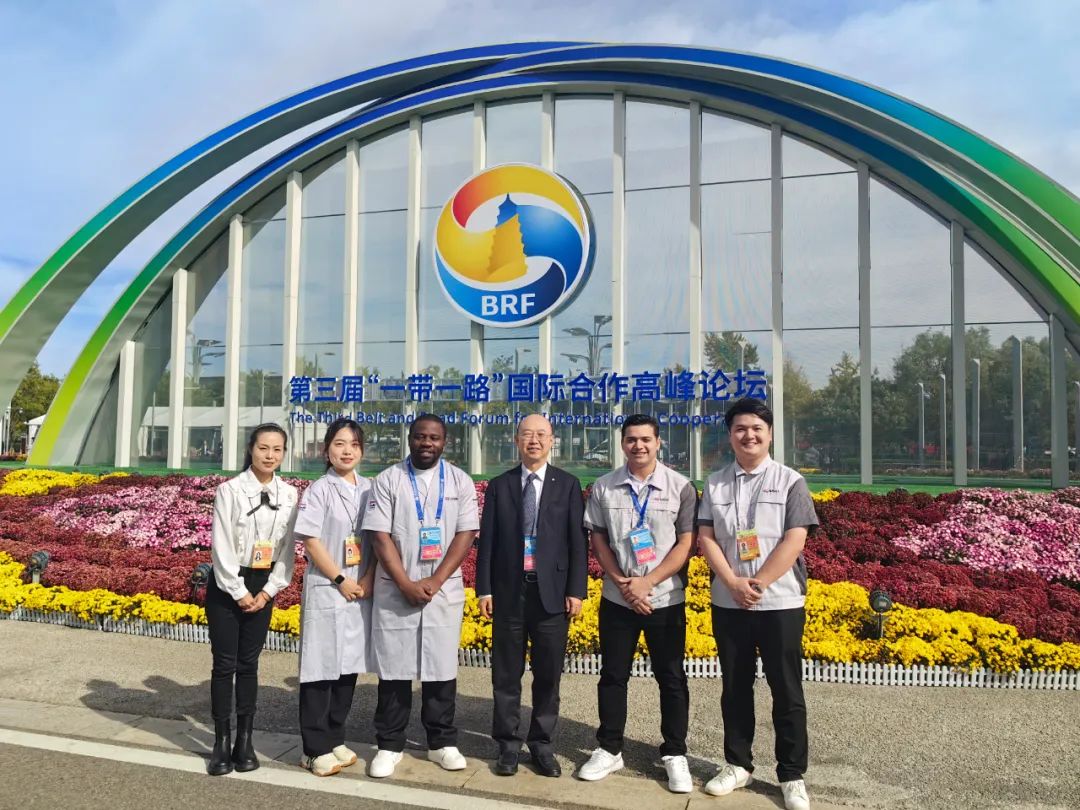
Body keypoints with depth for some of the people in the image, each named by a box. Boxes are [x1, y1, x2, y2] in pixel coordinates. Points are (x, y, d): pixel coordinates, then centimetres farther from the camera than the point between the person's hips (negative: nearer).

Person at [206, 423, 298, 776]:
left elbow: (288, 547, 1)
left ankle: (245, 740, 20)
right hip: (227, 586, -3)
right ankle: (221, 742, 14)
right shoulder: (230, 490, -10)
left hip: (263, 588, 3)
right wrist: (239, 591, -12)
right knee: (224, 664, 3)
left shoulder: (290, 495, -1)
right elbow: (221, 546, -12)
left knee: (249, 664, 10)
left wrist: (269, 591, -6)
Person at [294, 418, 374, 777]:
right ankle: (316, 748, 11)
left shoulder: (369, 489, 6)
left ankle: (335, 739, 24)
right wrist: (341, 580, -12)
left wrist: (367, 580, -5)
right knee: (321, 667, 0)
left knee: (349, 666, 11)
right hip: (326, 590, -5)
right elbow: (310, 540, -11)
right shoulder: (319, 490, -7)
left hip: (361, 591, 5)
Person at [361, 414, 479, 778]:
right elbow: (380, 536, -6)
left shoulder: (460, 481, 3)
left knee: (441, 667, 8)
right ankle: (389, 745, 20)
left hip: (445, 591, 1)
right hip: (395, 591, -1)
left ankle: (442, 742, 22)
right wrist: (406, 584, -13)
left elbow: (466, 535, -2)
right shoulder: (388, 480, 0)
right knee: (393, 668, 6)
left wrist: (435, 581, -11)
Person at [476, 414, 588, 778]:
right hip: (509, 591, 1)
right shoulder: (499, 486, 6)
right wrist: (484, 589, -2)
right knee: (506, 673, 8)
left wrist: (576, 591, -7)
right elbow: (486, 540, 4)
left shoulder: (568, 485, 4)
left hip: (552, 591, 0)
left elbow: (578, 541, 0)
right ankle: (508, 744, 21)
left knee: (548, 674, 8)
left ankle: (542, 744, 22)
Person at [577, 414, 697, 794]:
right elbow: (598, 540, 3)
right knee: (613, 675, 11)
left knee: (671, 678, 9)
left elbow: (686, 544, -7)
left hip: (666, 599, -1)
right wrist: (622, 582, -10)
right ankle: (609, 749, 26)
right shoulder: (603, 487, 0)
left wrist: (647, 581, -15)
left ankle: (674, 755, 24)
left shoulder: (681, 487, -5)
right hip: (617, 599, 2)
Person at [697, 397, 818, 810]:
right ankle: (737, 764, 28)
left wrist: (758, 584, -16)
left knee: (786, 691, 6)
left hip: (780, 602, -2)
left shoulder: (790, 481, -2)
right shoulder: (715, 484, 4)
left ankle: (792, 776, 20)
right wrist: (734, 583, -14)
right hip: (728, 603, 3)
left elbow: (794, 541, -10)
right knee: (735, 687, 13)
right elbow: (705, 538, -1)